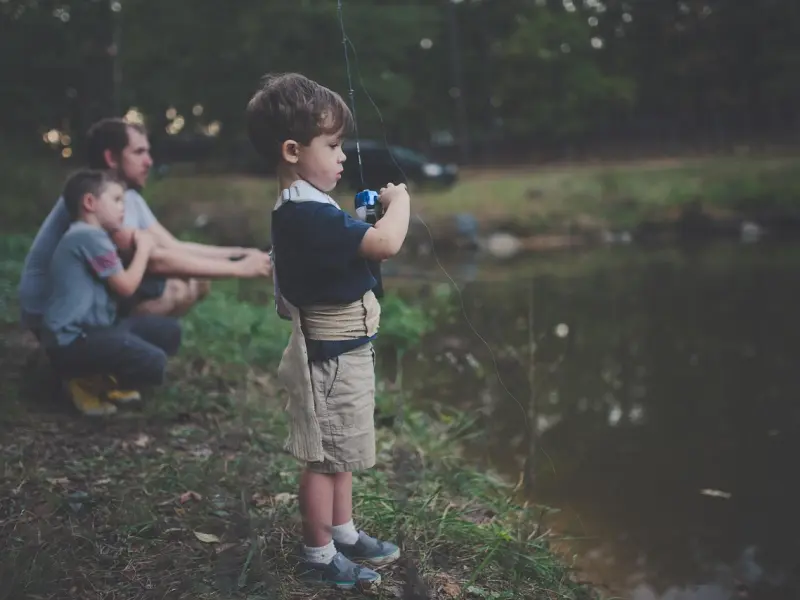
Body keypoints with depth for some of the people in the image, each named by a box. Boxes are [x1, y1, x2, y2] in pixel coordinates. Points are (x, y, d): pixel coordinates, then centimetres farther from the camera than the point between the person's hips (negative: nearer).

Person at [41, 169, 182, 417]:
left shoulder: (89, 236, 19)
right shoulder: (90, 236, -15)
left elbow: (118, 283, 16)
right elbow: (126, 286, -13)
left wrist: (139, 246, 9)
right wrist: (143, 248, 1)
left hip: (93, 329, 11)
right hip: (72, 341, -11)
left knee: (168, 331, 7)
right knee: (153, 363, -26)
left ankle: (105, 377, 6)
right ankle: (87, 380, -3)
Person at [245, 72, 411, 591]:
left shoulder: (302, 209, 7)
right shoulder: (310, 215, -27)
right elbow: (387, 243, -33)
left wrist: (368, 219, 3)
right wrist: (400, 199, -17)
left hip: (342, 350, 10)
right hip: (331, 357, -10)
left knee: (342, 453, 22)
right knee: (324, 459, 4)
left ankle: (344, 533, 38)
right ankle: (319, 556, 19)